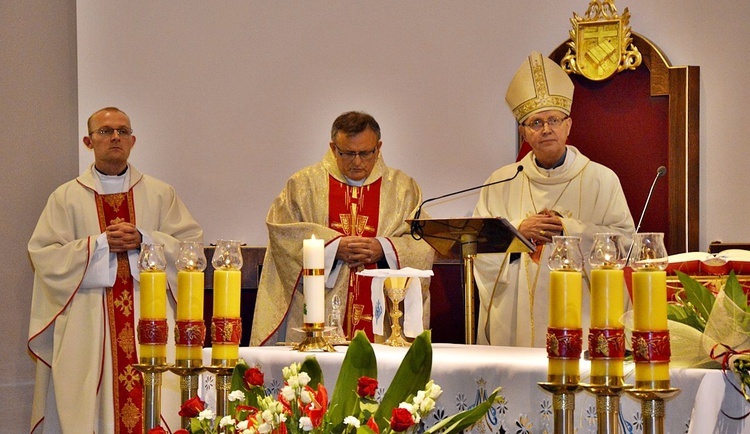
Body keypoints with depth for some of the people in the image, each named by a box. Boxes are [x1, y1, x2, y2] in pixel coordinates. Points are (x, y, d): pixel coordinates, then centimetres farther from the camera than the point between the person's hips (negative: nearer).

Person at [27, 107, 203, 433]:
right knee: (90, 404, -5)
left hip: (150, 319, 1)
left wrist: (143, 240, -10)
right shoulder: (66, 197, 9)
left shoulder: (160, 194, 12)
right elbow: (43, 253, 0)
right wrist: (100, 244, -9)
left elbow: (191, 244, 5)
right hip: (89, 328, -1)